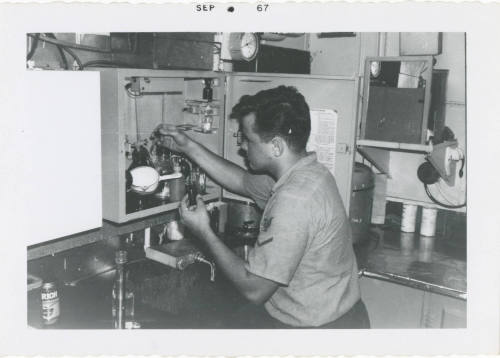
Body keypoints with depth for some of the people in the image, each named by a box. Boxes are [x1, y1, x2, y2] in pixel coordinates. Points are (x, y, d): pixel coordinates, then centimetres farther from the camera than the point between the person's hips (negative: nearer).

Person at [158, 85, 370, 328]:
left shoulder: (294, 200, -30)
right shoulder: (305, 172, 0)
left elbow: (254, 290, -25)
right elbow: (244, 181, 16)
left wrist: (204, 233, -15)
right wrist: (189, 147, 13)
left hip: (315, 326, -8)